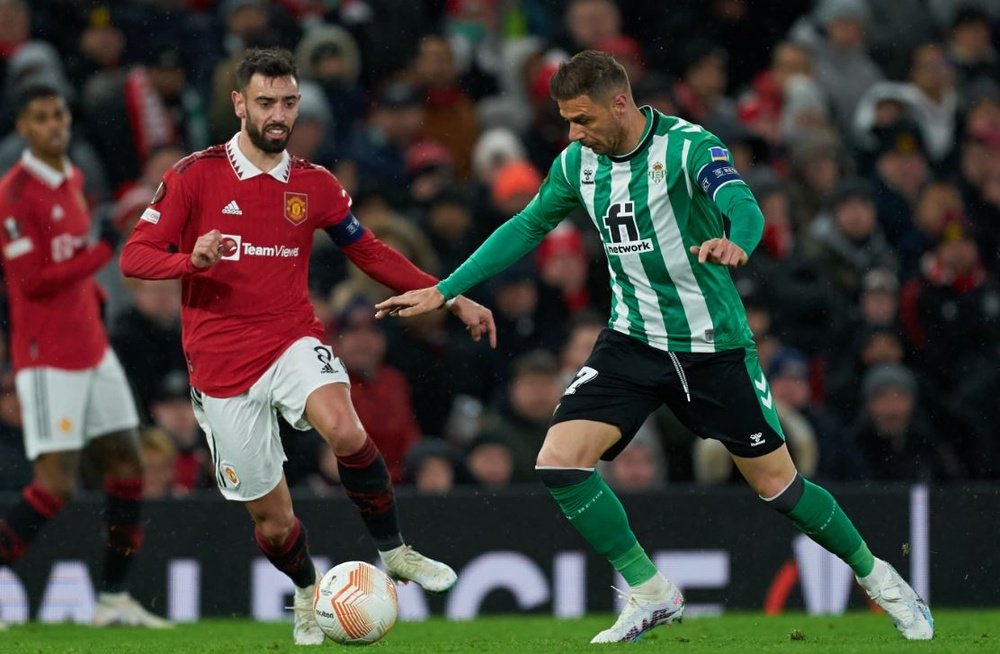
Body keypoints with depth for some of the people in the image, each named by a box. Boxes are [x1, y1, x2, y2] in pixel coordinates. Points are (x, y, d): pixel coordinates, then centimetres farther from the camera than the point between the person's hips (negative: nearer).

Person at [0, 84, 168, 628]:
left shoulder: (73, 179, 12)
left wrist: (93, 295, 12)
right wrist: (104, 249, -19)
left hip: (92, 348, 9)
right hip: (47, 357, -9)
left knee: (126, 466, 8)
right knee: (56, 485, -13)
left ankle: (115, 598, 16)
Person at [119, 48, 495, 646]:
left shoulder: (315, 185, 5)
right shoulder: (195, 175, -4)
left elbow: (371, 253, 17)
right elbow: (135, 256, -5)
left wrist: (453, 300, 11)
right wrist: (192, 260, -27)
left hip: (292, 342, 1)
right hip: (222, 366, -1)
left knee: (346, 431, -32)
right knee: (271, 516, 4)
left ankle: (394, 551, -12)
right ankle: (308, 597, 36)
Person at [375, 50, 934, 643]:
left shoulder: (688, 147, -19)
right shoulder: (578, 163, -1)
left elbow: (743, 206, -35)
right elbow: (527, 229, 13)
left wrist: (735, 243, -60)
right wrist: (442, 292, 9)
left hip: (713, 344, -5)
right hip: (633, 342, 5)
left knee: (778, 484, 1)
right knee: (559, 461, -14)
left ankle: (875, 576, 27)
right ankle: (651, 595, -1)